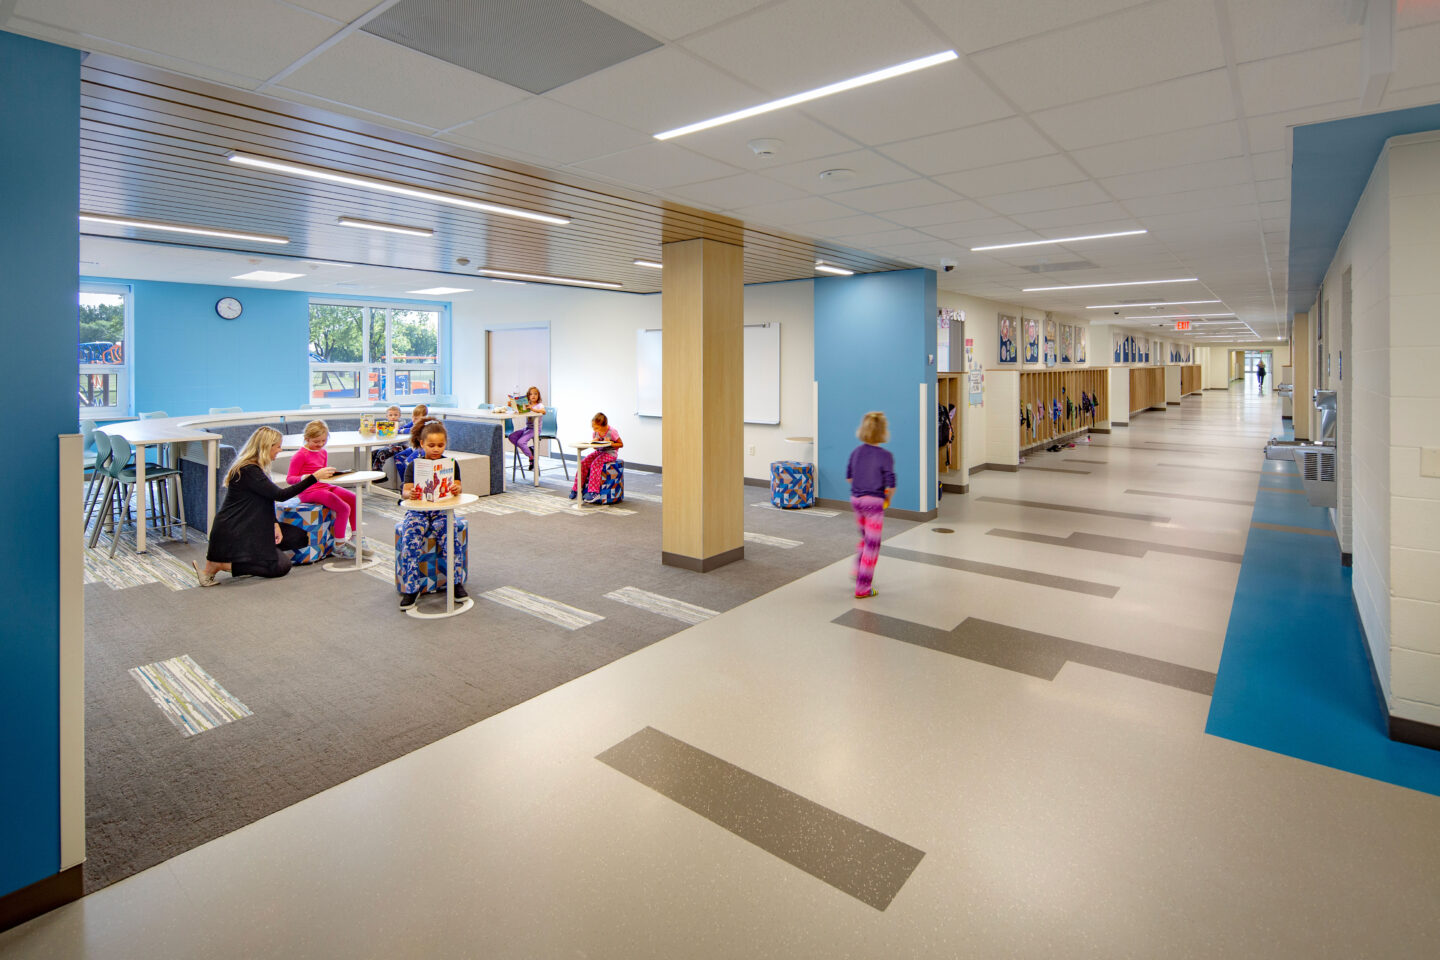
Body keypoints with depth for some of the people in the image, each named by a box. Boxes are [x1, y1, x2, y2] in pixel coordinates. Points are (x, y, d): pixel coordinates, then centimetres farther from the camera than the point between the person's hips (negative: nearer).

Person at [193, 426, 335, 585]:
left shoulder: (253, 468, 11)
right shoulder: (248, 471, -21)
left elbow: (268, 499, 13)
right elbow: (280, 495, -25)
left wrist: (275, 525, -1)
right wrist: (315, 477, -25)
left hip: (249, 527, 10)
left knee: (301, 537, 7)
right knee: (282, 566, -13)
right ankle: (218, 564, -7)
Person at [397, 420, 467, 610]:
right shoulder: (413, 466, 6)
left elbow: (457, 488, 0)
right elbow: (406, 491, -4)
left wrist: (456, 490, -26)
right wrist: (411, 494, -29)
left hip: (442, 510, 0)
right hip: (418, 511, 0)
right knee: (410, 539, -28)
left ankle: (456, 582, -17)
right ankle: (411, 588, -20)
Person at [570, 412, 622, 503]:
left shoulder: (612, 432, -16)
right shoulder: (595, 432, 1)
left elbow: (621, 444, -6)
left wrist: (611, 443, -22)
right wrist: (594, 441, -9)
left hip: (610, 453, -6)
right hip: (598, 451, 6)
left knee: (595, 464, -32)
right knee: (583, 463, -18)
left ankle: (593, 492, -30)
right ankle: (577, 488, -7)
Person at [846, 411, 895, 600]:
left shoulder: (856, 452, 1)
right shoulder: (885, 456, -16)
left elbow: (849, 477, 11)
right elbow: (890, 487, -17)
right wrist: (888, 498, 3)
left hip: (856, 498, 6)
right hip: (874, 502, -6)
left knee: (865, 538, 28)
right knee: (872, 545, 4)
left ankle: (858, 571, 35)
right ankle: (862, 588, 9)